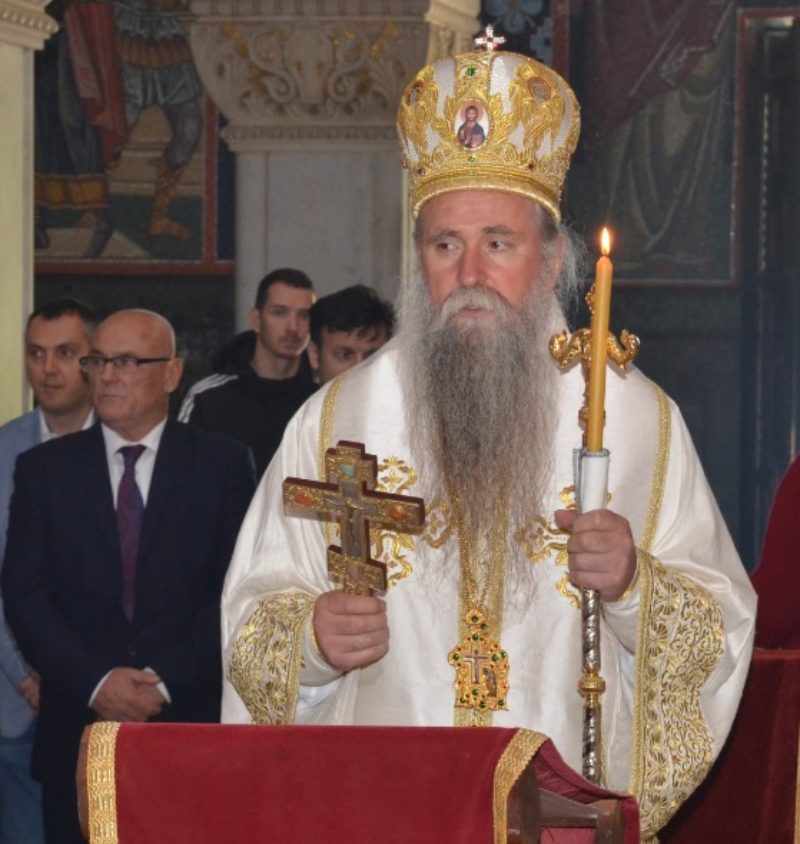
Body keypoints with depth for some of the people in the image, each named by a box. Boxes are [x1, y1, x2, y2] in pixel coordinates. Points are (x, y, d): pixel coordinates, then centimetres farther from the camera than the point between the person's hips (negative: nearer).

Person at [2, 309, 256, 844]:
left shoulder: (223, 465, 5)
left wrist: (167, 680, -10)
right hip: (79, 732, 1)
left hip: (192, 723, -1)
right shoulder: (45, 469, 9)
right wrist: (95, 682, -11)